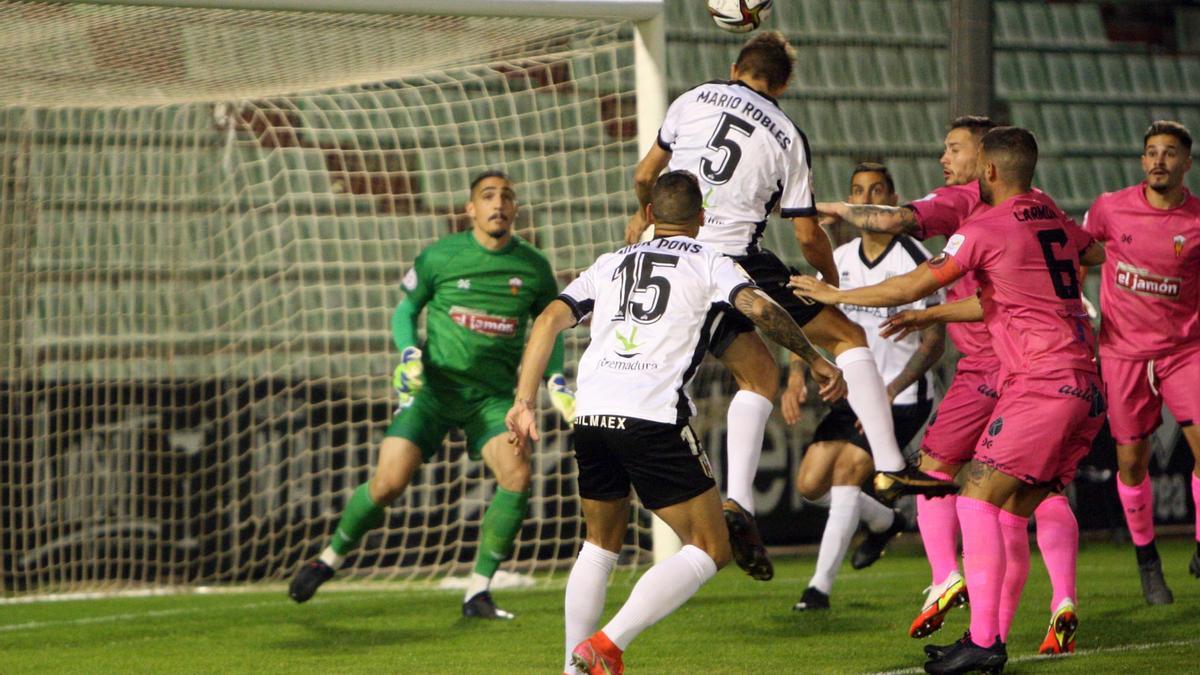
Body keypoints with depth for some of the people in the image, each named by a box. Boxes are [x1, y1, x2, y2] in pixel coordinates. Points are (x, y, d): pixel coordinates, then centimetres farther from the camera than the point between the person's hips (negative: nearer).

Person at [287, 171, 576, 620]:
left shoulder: (533, 267, 2)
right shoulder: (439, 257, -3)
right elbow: (405, 310, 9)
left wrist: (556, 380, 2)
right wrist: (409, 354, -9)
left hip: (493, 395, 1)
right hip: (435, 385, -1)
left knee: (517, 473, -23)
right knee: (389, 482, -13)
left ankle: (478, 591, -11)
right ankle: (332, 557, 16)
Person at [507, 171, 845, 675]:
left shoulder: (611, 264, 24)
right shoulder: (709, 264, 13)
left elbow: (550, 319, 14)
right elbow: (759, 308, -4)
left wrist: (525, 401, 13)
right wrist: (815, 361, 6)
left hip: (591, 414, 5)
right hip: (655, 417, -5)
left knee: (600, 544, 25)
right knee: (710, 551, 1)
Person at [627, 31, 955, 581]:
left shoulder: (692, 100, 10)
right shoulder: (788, 138, 4)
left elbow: (644, 175, 16)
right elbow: (807, 235, 3)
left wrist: (643, 216, 38)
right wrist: (834, 283, 21)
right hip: (737, 262, -4)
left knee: (759, 376, 15)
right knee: (847, 335, 6)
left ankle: (738, 501, -2)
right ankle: (890, 468, -3)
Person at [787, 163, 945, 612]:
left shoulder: (914, 262, -15)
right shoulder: (839, 260, 4)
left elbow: (934, 341, -16)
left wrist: (890, 393, -25)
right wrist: (796, 375, -11)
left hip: (904, 397, -7)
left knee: (847, 471, -21)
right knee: (810, 484, 1)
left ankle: (820, 586, -15)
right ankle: (884, 522, 30)